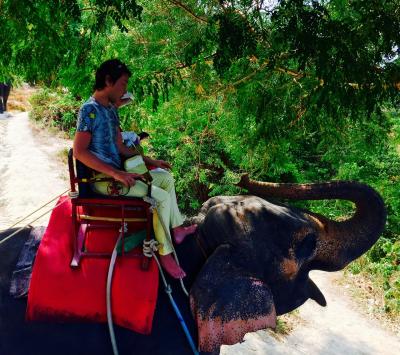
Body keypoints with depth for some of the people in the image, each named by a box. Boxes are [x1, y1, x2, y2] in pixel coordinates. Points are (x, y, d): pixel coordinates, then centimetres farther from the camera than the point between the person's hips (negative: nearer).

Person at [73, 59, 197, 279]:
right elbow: (79, 151, -24)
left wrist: (150, 161, 11)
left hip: (117, 173, 10)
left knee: (166, 178, 15)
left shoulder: (111, 110, 11)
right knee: (161, 196, -18)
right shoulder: (90, 110, -18)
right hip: (103, 178, -10)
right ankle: (165, 253, -5)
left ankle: (177, 229, 24)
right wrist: (115, 174, -30)